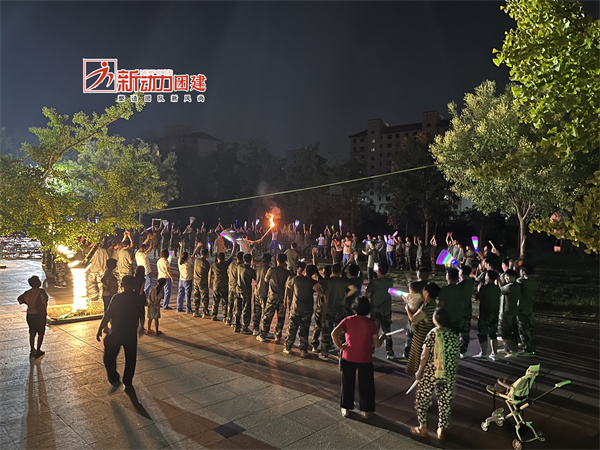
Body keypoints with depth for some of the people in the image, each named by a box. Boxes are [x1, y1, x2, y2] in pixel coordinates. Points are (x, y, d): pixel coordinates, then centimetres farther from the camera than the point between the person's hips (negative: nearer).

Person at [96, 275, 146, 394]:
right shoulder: (140, 298, -3)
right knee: (130, 360, 15)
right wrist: (141, 327, 27)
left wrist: (99, 330, 0)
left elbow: (107, 315, -12)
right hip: (131, 335, 3)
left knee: (109, 358, 15)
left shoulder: (117, 298, -15)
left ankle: (114, 380, 6)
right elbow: (141, 315, 10)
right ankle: (128, 384, 23)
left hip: (116, 334, -3)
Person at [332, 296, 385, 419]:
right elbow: (377, 345, -7)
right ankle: (366, 411, 26)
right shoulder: (371, 324, -10)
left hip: (348, 357, 1)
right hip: (365, 359, -1)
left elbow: (334, 333, -19)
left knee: (347, 383, 16)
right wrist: (382, 338, 13)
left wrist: (339, 346, -4)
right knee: (366, 384, 16)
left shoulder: (348, 320, -8)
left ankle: (346, 409, 27)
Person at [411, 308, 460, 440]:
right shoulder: (454, 336, -2)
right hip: (449, 375, 4)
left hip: (430, 374, -3)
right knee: (445, 401, 17)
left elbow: (425, 356, -11)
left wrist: (419, 371, 1)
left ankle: (422, 428, 18)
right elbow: (457, 357, 5)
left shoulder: (432, 334, -13)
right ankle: (441, 430, 26)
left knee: (422, 399, 12)